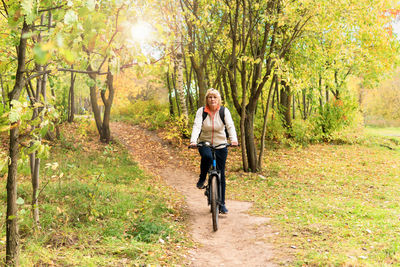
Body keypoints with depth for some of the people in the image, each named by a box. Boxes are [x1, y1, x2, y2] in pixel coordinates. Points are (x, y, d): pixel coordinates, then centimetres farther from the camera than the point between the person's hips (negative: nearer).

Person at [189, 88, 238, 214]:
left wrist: (234, 140, -39)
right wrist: (193, 141, -39)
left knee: (221, 174, 3)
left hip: (221, 145, 1)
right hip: (204, 143, -1)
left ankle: (221, 203, 16)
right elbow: (197, 126, -21)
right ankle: (202, 179, -9)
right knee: (207, 156, -37)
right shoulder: (201, 111, -8)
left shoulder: (224, 111, -7)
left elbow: (230, 126, -19)